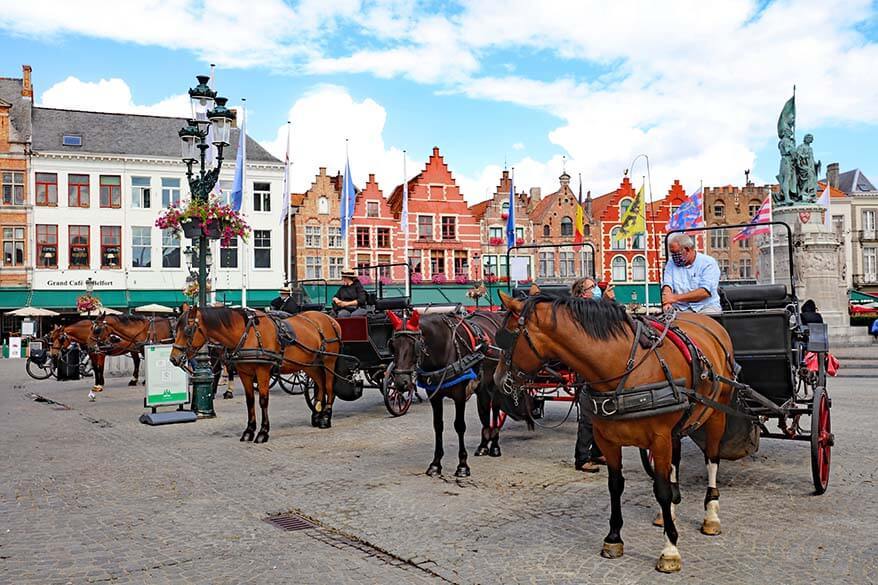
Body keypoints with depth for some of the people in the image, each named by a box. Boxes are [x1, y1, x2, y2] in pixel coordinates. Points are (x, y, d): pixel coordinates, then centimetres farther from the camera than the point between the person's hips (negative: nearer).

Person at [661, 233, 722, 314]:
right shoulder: (671, 263, 12)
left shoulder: (708, 263, -2)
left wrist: (676, 297, -19)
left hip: (706, 307, -2)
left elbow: (705, 292, -14)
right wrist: (667, 302, -24)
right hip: (680, 309, 2)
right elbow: (667, 285, -1)